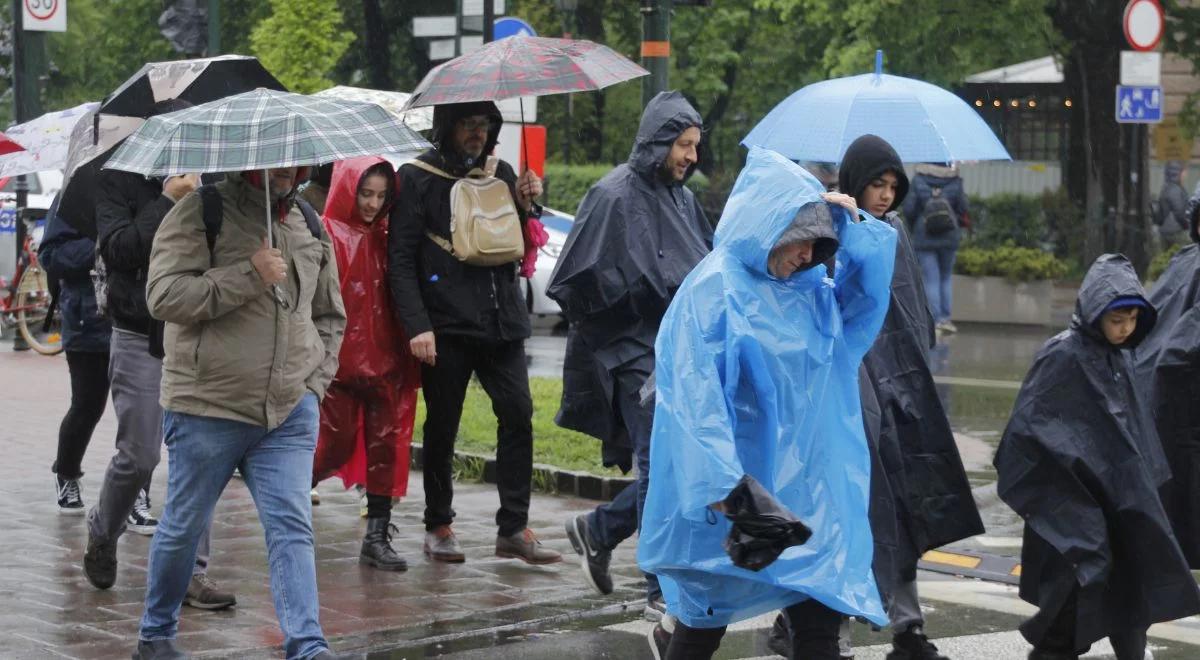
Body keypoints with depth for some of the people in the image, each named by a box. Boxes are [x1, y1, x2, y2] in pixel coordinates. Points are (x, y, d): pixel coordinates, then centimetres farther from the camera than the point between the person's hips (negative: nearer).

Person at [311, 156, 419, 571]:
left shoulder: (383, 238, 11)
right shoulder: (327, 236, -8)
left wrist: (404, 354, 9)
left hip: (383, 361, 5)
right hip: (339, 361, -5)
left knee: (385, 447, 4)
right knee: (335, 446, -1)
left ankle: (377, 538, 9)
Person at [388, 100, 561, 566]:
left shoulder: (500, 174, 14)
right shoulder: (417, 179, -1)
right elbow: (401, 258, -6)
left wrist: (525, 206, 0)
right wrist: (417, 325, -15)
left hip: (501, 321, 4)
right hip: (446, 326, -4)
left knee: (518, 414, -5)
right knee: (442, 426, 4)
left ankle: (513, 528, 0)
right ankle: (438, 527, 17)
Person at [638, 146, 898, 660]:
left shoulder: (809, 290, 8)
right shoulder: (713, 291, -14)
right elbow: (696, 395, -21)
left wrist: (848, 225, -2)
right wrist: (723, 485, -29)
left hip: (803, 487, 6)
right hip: (733, 483, -6)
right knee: (708, 617, 11)